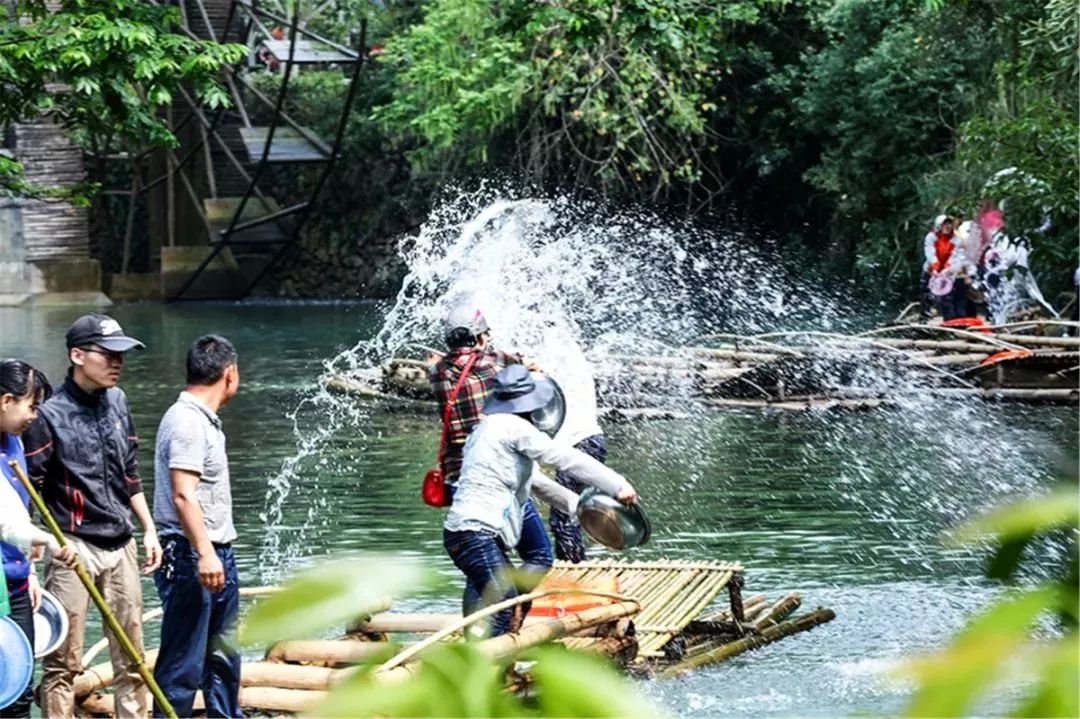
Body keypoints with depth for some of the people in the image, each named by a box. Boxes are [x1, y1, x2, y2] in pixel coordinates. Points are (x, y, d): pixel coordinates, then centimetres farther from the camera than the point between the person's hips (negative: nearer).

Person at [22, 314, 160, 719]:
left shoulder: (116, 402, 9)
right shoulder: (51, 416, -11)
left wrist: (149, 530, 17)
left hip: (120, 545, 7)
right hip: (74, 548, -6)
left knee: (131, 658, 10)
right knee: (64, 661, -4)